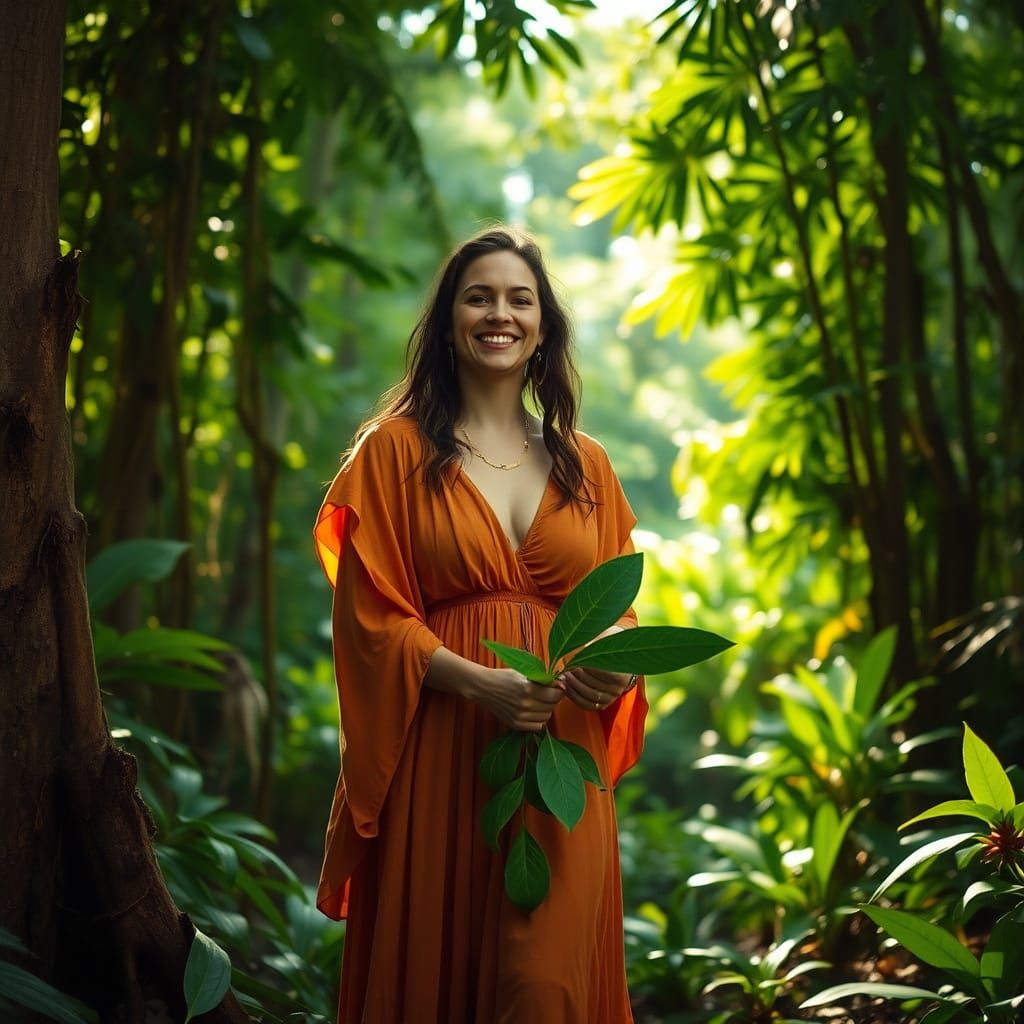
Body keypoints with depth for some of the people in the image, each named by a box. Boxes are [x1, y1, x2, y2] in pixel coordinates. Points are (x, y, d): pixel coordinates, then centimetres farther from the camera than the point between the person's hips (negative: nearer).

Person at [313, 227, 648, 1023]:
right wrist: (476, 682, -17)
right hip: (440, 757, -2)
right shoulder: (396, 450, 3)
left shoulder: (583, 464, 15)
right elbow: (370, 615, -3)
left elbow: (617, 602, 18)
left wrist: (616, 658, -6)